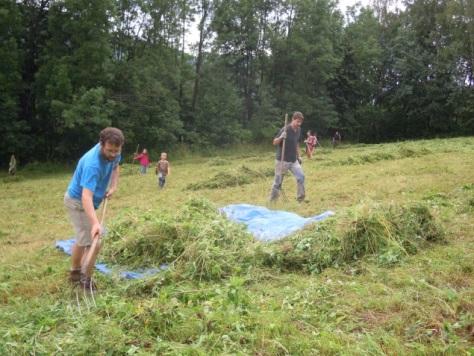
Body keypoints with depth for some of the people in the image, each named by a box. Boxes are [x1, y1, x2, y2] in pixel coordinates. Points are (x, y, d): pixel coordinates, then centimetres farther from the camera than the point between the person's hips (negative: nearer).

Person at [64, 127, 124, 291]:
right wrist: (95, 223, -57)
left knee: (83, 239, 24)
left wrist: (113, 186, -2)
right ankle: (86, 281, 9)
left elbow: (115, 166, 13)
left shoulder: (112, 153, -12)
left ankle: (75, 272, 43)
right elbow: (86, 196, -46)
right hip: (78, 202, -9)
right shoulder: (92, 164, -37)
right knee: (93, 244, -11)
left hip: (84, 202, 9)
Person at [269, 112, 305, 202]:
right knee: (278, 182, 3)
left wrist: (298, 156, 16)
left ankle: (300, 198, 6)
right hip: (282, 160, -6)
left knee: (301, 176, -7)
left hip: (293, 160, 6)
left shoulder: (299, 130, 5)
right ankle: (272, 200, 18)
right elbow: (274, 143, -17)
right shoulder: (285, 130, -16)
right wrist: (281, 137, -35)